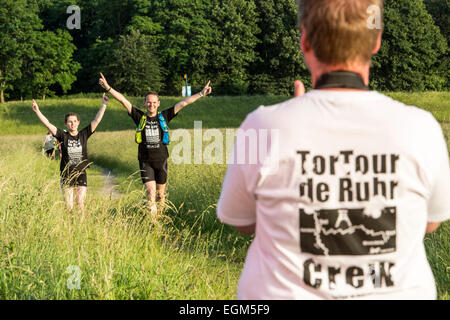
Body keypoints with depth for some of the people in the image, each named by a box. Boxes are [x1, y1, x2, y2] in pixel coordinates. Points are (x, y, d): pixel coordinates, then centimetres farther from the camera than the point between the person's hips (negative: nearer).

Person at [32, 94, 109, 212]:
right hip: (66, 175, 0)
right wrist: (37, 111, -14)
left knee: (80, 203, -9)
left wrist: (104, 105, -6)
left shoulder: (84, 134, 4)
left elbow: (97, 120, 0)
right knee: (69, 205, 1)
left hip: (81, 174, 0)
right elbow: (48, 124, -5)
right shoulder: (63, 136, 1)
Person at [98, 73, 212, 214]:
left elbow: (183, 103, 1)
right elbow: (123, 100, -5)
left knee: (161, 193, 10)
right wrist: (108, 88, -12)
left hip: (161, 160, 1)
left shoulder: (164, 117, 2)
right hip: (145, 161, -1)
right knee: (150, 192, -11)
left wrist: (201, 94, 0)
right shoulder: (139, 117, 0)